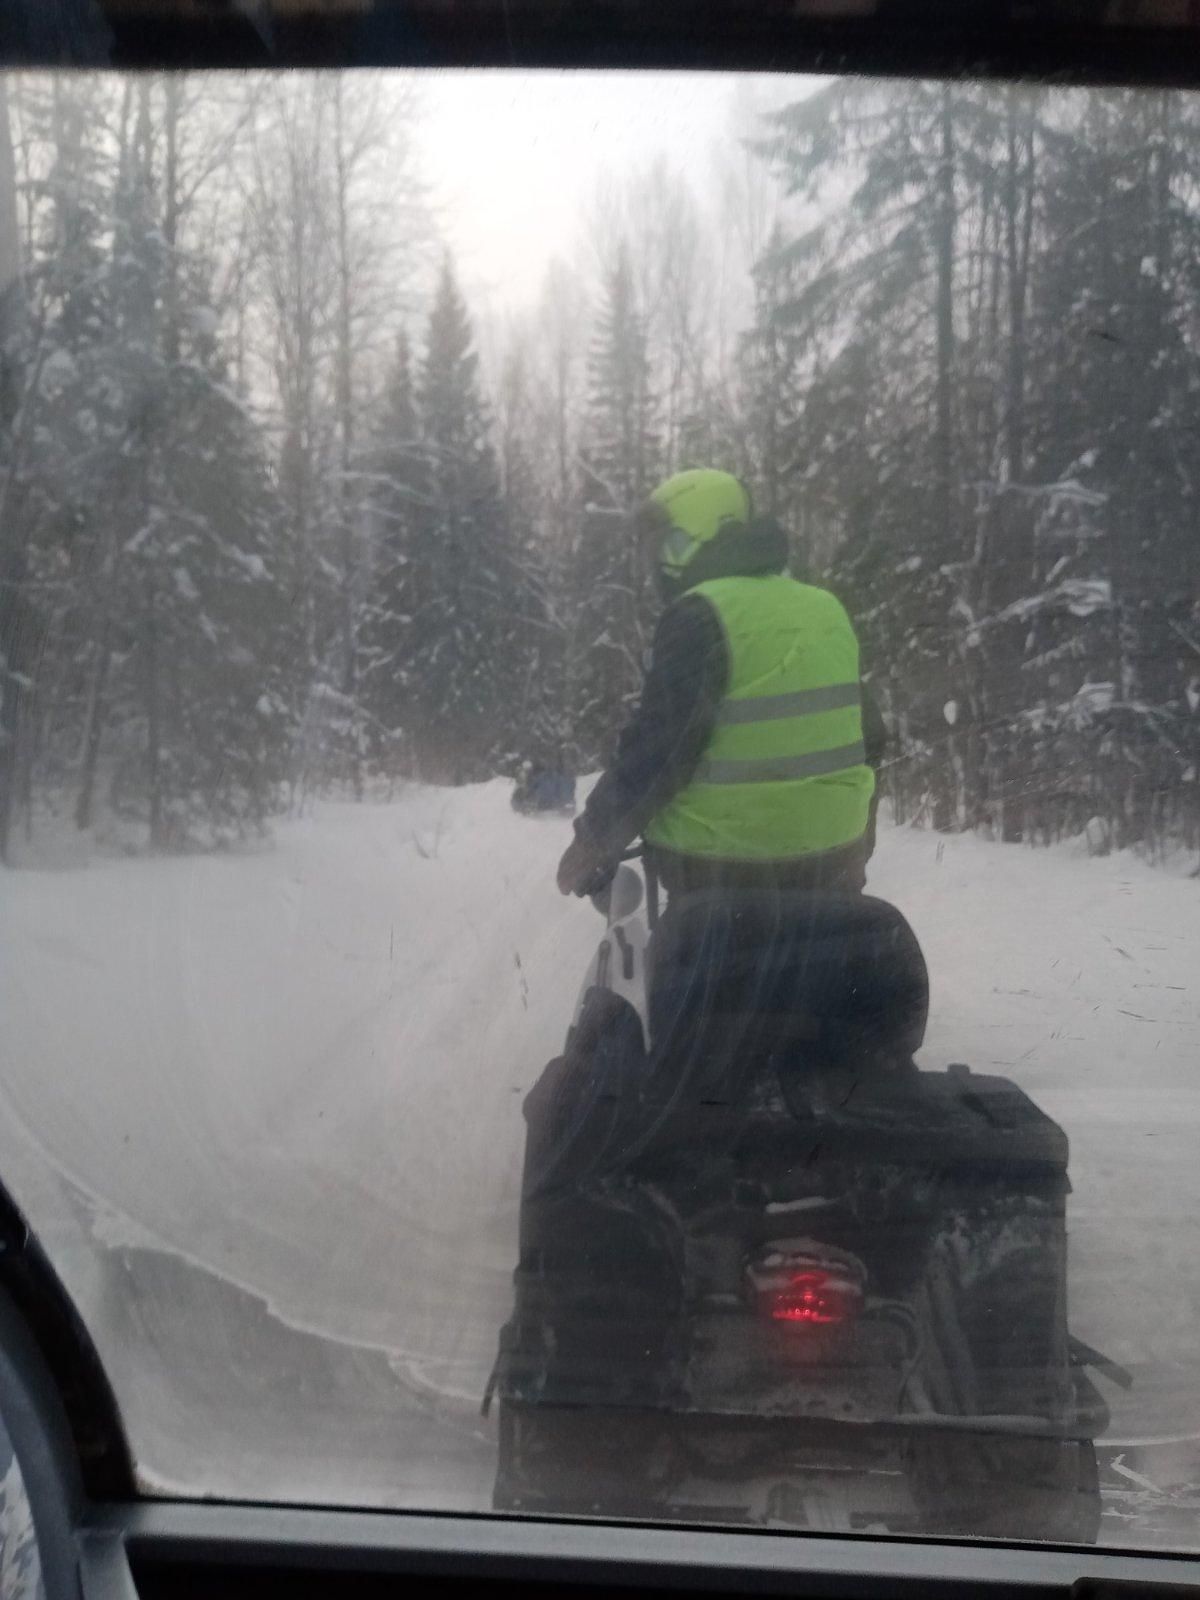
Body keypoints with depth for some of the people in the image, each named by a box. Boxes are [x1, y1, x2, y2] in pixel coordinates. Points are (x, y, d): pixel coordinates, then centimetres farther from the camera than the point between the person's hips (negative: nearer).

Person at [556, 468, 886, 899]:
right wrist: (858, 844, 26)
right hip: (831, 862, 7)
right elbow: (868, 737, 15)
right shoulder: (826, 607, 10)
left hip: (721, 870, -7)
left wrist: (593, 844, -7)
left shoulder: (699, 616, -13)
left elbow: (655, 750, -18)